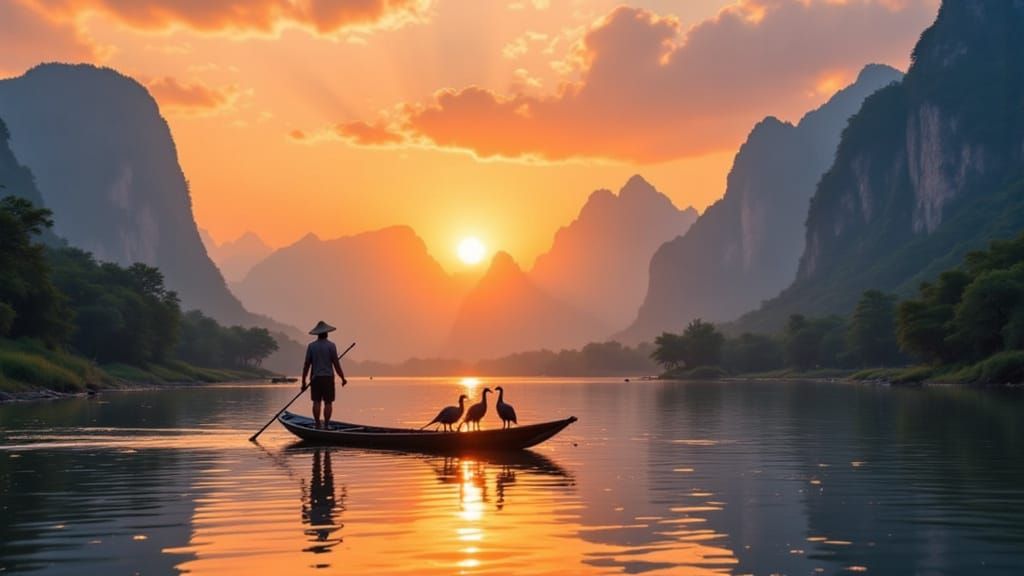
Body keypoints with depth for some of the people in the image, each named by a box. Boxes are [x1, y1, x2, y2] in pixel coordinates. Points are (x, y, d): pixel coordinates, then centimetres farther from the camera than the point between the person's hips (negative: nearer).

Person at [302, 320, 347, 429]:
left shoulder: (311, 346, 2)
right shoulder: (331, 345, -5)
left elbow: (306, 364, 1)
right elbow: (336, 363, -6)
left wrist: (303, 380, 7)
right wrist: (343, 378, 2)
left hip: (315, 378, 2)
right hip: (328, 377, -2)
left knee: (316, 402, 5)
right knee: (328, 403, 2)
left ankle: (317, 424, 3)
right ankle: (326, 425, -1)